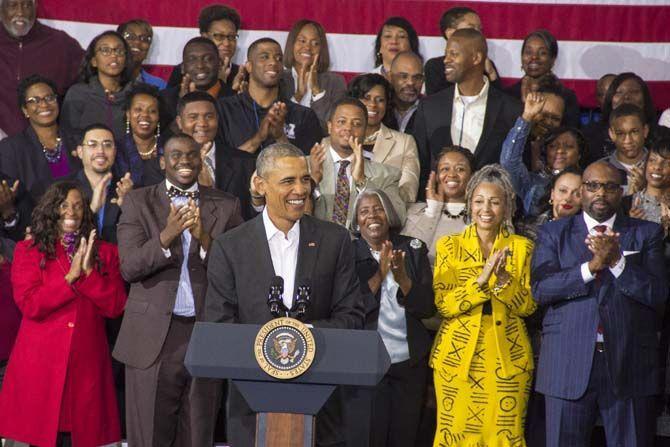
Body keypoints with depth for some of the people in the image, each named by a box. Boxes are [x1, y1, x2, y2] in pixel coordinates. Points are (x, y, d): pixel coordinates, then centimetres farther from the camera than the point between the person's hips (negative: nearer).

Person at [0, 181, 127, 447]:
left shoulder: (105, 253, 12)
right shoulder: (28, 250, 6)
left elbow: (115, 307, 1)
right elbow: (29, 305, -8)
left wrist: (89, 272, -9)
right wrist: (71, 276, -11)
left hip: (86, 363, 2)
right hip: (40, 363, -2)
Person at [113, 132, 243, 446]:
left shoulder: (226, 206, 7)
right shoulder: (138, 202, 4)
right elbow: (129, 267, -6)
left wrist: (205, 239, -18)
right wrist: (167, 235, -20)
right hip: (154, 335, -1)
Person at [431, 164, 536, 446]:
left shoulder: (522, 248, 7)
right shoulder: (450, 246, 4)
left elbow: (529, 306, 0)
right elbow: (443, 304, -6)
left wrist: (503, 279, -17)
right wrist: (481, 279, -19)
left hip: (507, 357, 1)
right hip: (458, 356, -1)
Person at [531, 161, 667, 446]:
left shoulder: (647, 234, 10)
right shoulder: (553, 233, 10)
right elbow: (540, 289, -5)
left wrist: (616, 261, -14)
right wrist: (593, 265, -16)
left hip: (630, 367, 0)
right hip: (568, 366, 0)